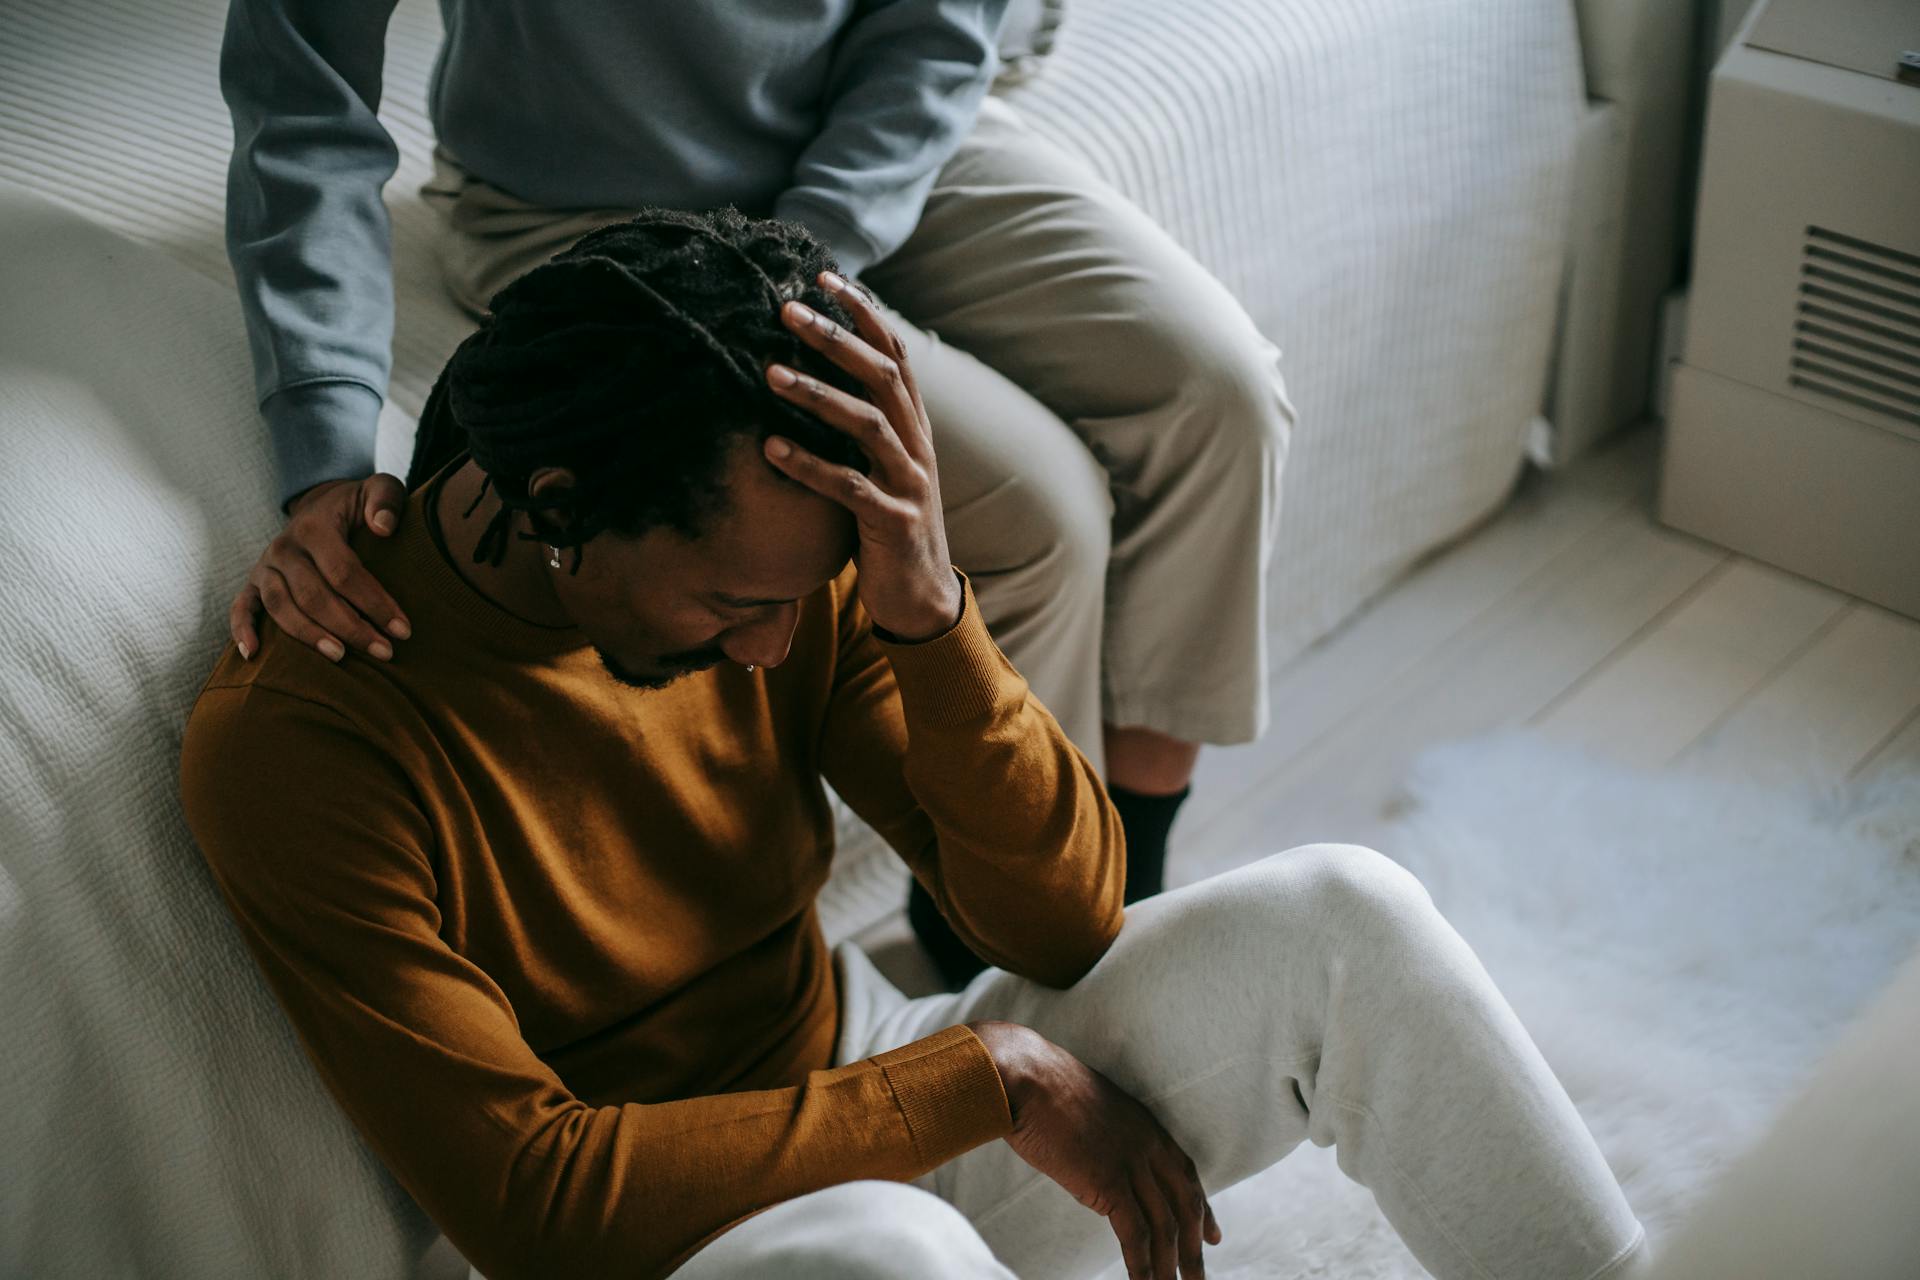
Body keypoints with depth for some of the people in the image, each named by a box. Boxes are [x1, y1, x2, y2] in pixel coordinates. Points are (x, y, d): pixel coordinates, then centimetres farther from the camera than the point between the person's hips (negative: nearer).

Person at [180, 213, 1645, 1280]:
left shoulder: (778, 563, -10)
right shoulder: (293, 741, -23)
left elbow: (1065, 920, -9)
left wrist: (932, 616, -27)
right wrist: (987, 1077, -24)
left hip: (882, 1109, 5)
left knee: (1344, 914, -13)